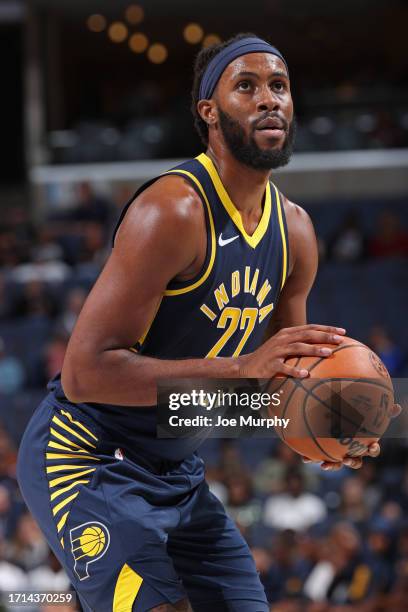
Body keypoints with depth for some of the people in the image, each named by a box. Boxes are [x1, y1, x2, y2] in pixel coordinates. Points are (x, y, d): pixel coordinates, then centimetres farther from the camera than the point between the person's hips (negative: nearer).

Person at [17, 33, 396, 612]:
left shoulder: (295, 232, 3)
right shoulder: (174, 211, -23)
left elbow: (281, 375, 15)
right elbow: (84, 372, -28)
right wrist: (241, 368, -34)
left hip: (178, 471, 8)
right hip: (88, 457, -8)